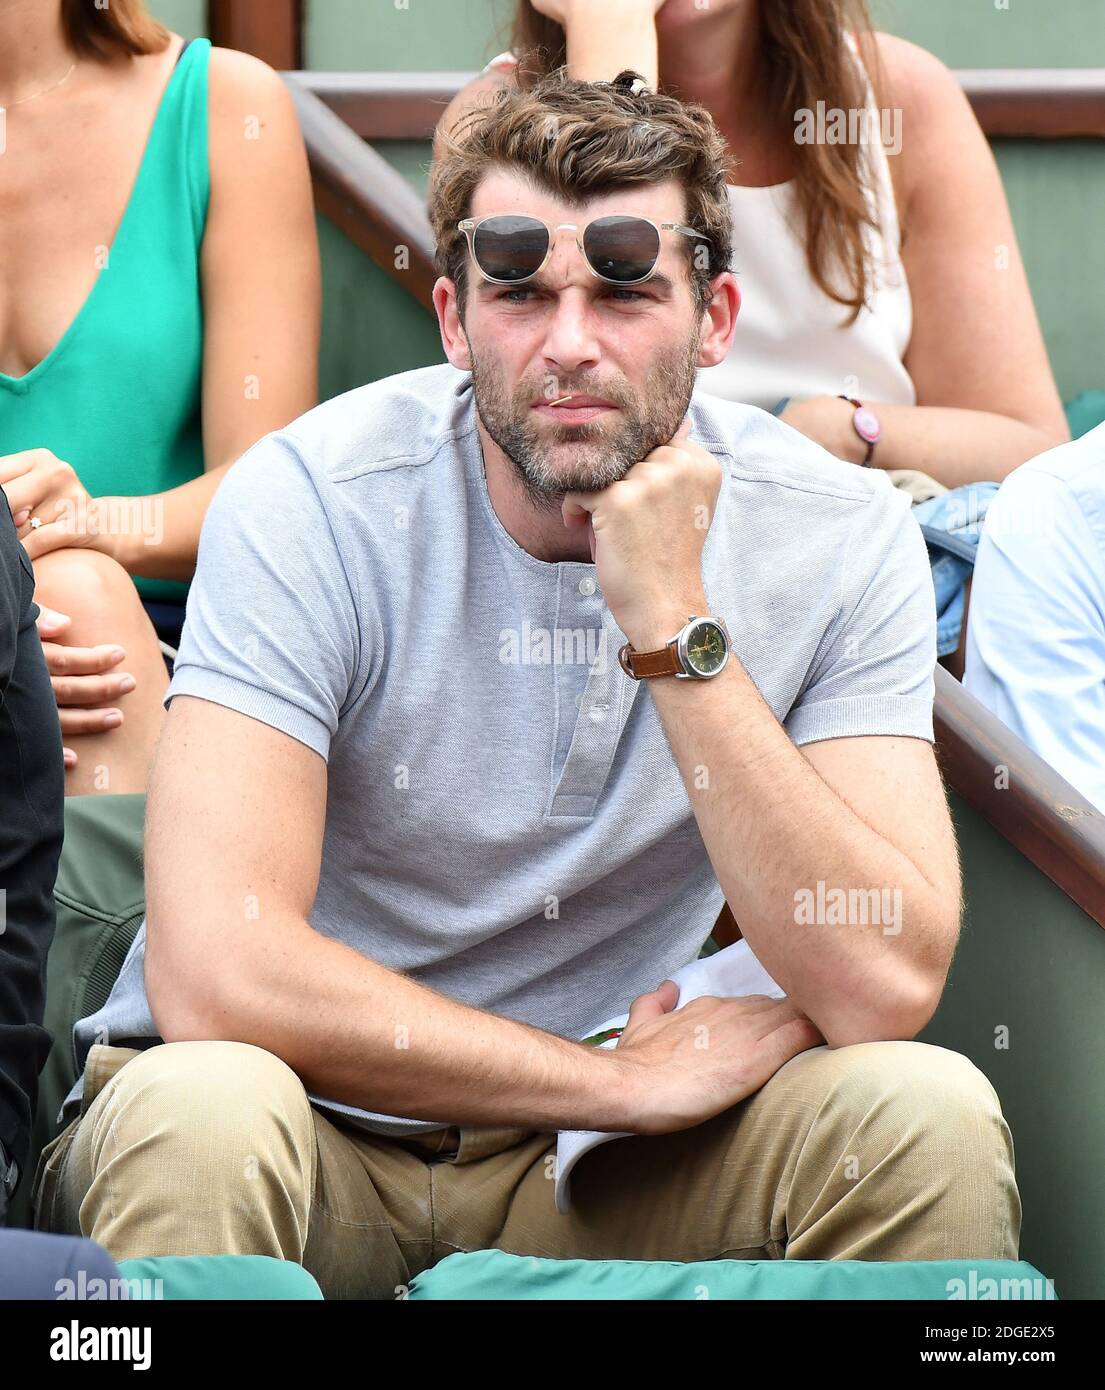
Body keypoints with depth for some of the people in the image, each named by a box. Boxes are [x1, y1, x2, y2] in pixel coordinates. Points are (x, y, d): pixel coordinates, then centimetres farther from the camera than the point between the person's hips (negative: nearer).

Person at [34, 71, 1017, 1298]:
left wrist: (676, 628, -26)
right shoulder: (314, 505, -18)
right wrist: (631, 1080, -20)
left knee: (930, 1114, -24)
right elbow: (218, 978, -28)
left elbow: (883, 990, -21)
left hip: (596, 1163, 2)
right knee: (204, 1117, -36)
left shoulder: (838, 538, -10)